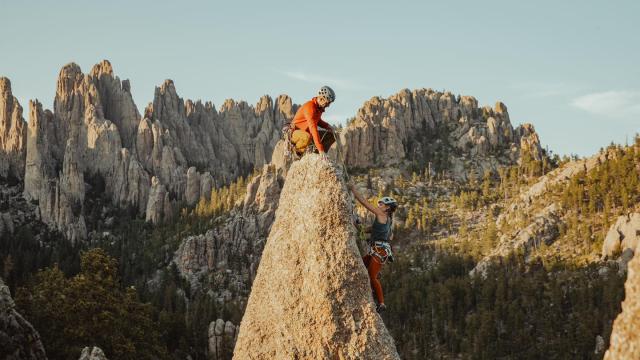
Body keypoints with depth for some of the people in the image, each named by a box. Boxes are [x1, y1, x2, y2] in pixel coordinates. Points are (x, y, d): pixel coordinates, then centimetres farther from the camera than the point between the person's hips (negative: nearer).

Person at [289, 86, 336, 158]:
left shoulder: (319, 107, 0)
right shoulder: (310, 107, -28)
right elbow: (313, 128, -37)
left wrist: (327, 126, -2)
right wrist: (320, 149, -42)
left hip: (307, 131, 9)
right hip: (296, 132, -9)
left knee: (331, 135, 2)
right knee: (308, 137, -41)